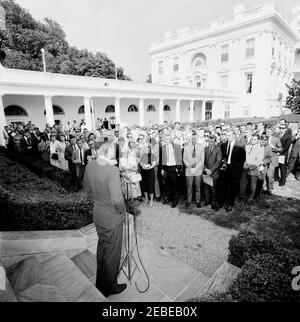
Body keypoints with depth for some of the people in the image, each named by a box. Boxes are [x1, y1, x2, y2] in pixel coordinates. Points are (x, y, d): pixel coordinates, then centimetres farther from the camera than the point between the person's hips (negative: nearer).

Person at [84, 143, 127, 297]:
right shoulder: (112, 170, -31)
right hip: (112, 217, -7)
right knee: (112, 253, 16)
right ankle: (110, 287, 39)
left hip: (97, 214, 7)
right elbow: (117, 199, -29)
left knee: (101, 248, 27)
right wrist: (122, 211, -10)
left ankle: (100, 283, 50)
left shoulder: (90, 165, -7)